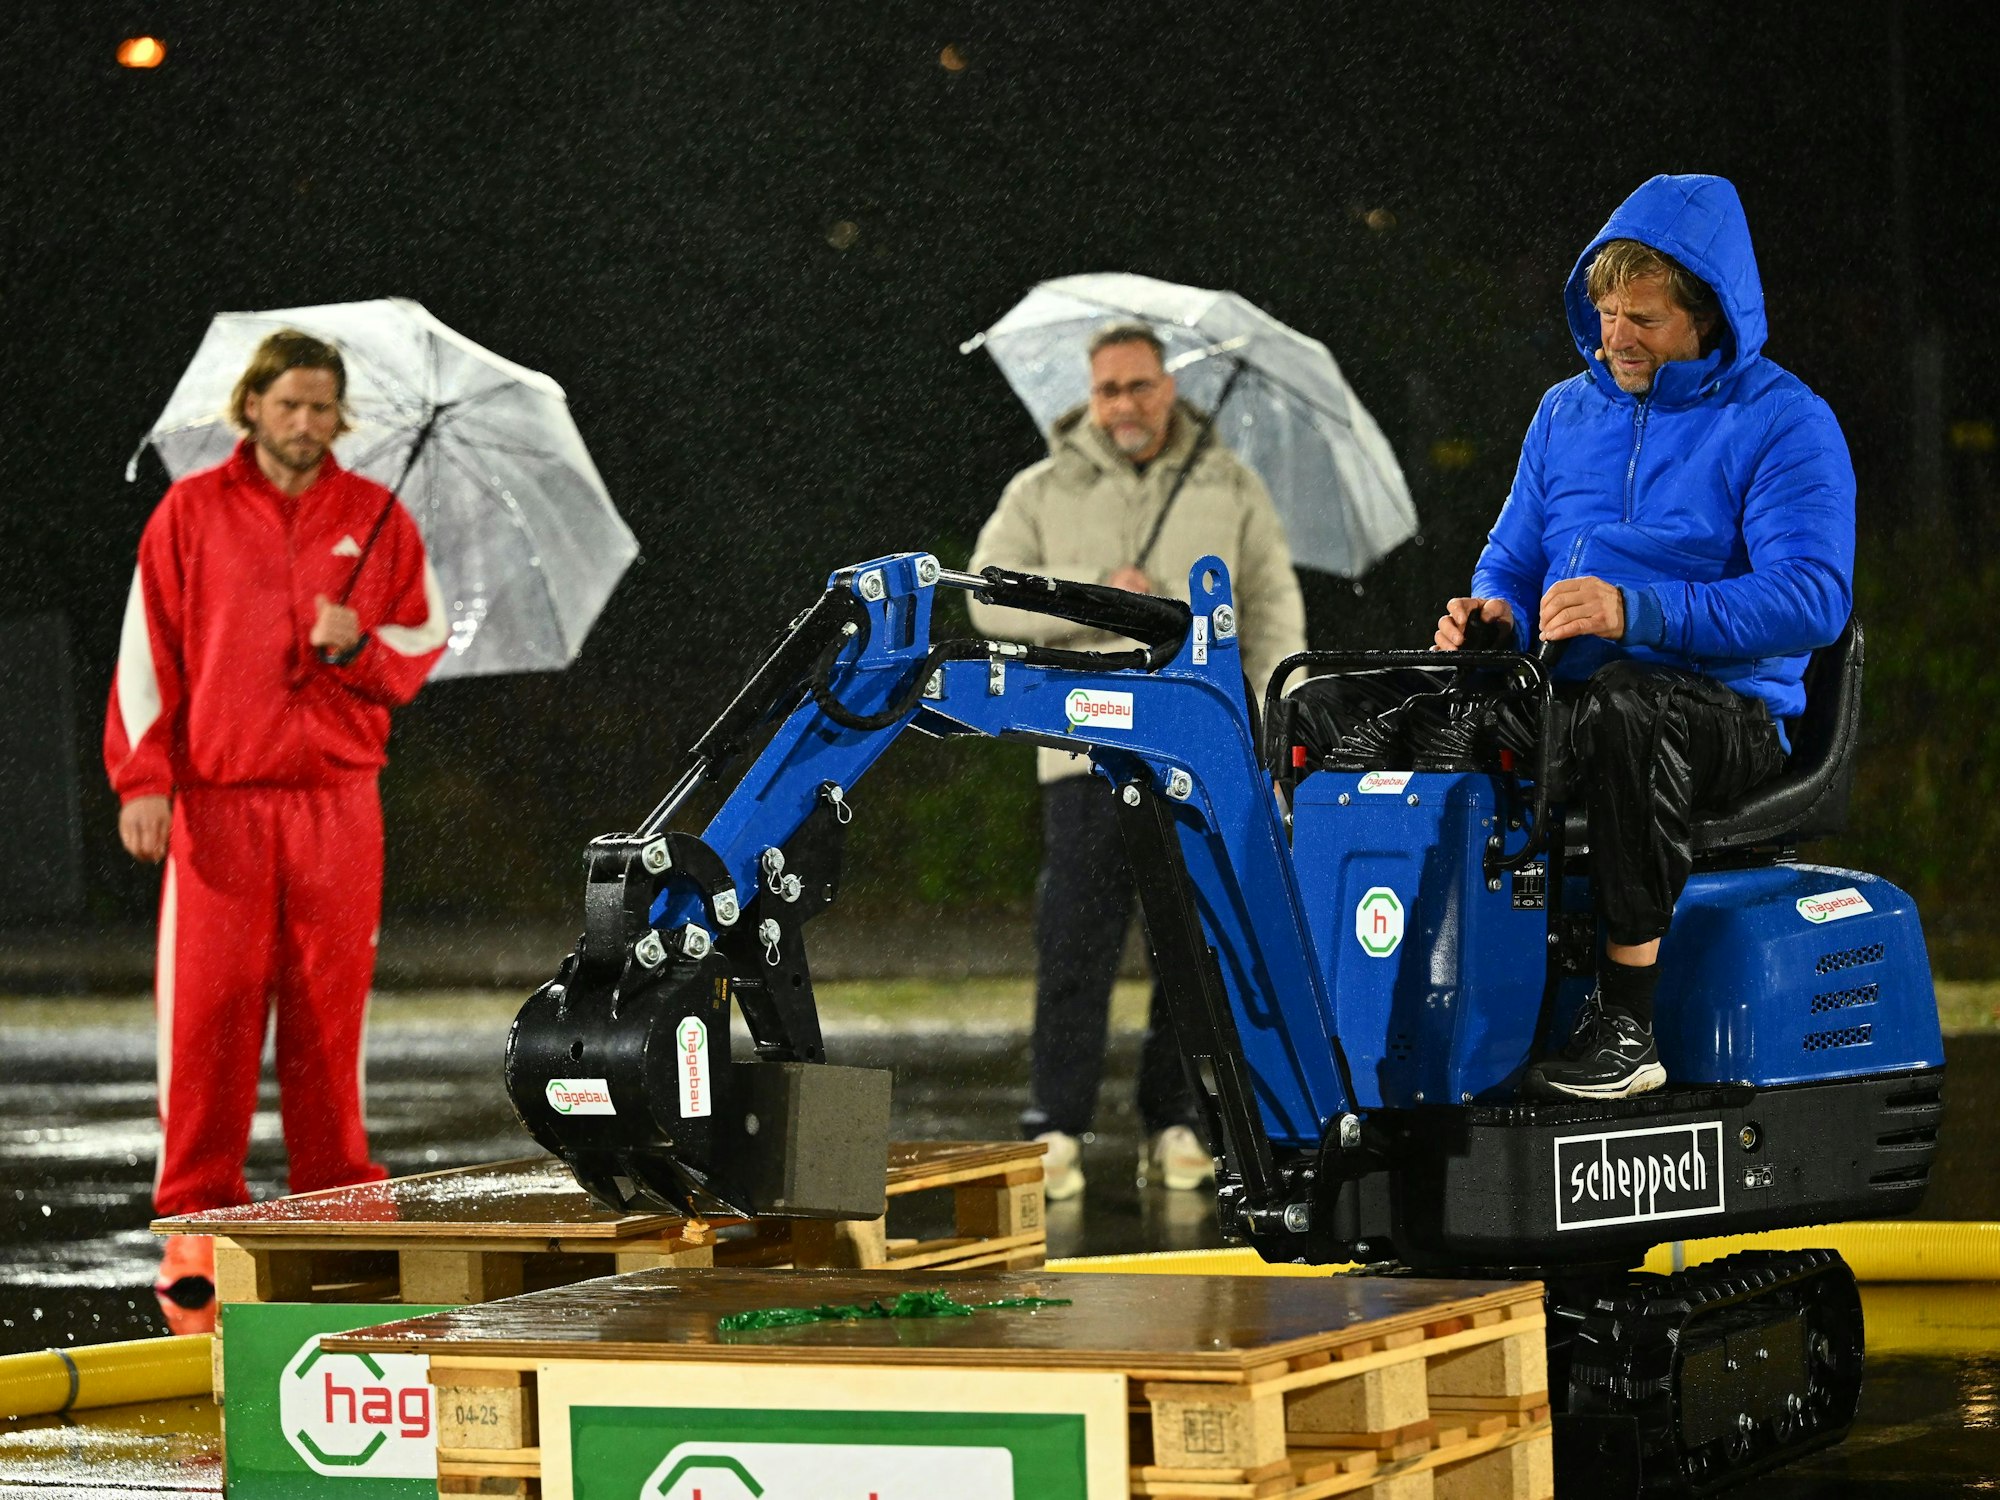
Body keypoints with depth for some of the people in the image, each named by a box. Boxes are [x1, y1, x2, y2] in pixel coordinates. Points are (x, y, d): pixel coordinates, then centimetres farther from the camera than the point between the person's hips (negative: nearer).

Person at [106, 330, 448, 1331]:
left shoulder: (375, 519, 10)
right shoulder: (191, 514, 5)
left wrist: (360, 645, -8)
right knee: (207, 1008, -6)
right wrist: (143, 780, -6)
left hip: (337, 800, 2)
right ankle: (194, 1226, -1)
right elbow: (146, 654, 3)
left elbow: (427, 637, 14)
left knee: (329, 1012, 2)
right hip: (218, 800, -2)